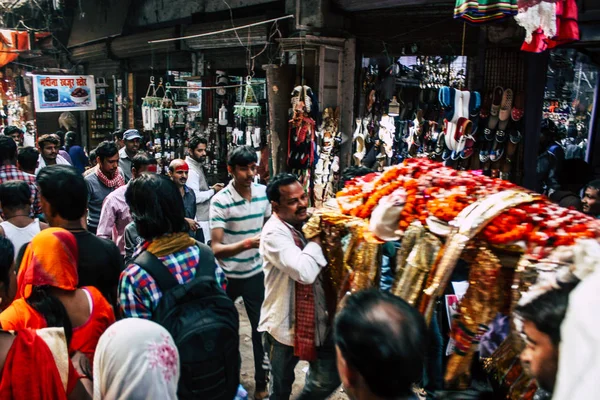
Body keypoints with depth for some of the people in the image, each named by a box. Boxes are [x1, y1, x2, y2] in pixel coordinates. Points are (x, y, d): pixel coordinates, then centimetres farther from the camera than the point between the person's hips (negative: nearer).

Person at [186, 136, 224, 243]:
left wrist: (211, 188, 6)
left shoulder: (198, 166, 13)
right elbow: (195, 197, -25)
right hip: (199, 221, -10)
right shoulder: (191, 171, -18)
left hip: (204, 217, 10)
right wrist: (213, 191, -12)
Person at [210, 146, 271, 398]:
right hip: (227, 276, -3)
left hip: (255, 272, 3)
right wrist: (246, 243, -41)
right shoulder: (220, 201, -21)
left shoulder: (263, 192, -7)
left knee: (260, 327, 12)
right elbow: (216, 248, -27)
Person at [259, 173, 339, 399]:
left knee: (329, 379, 14)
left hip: (317, 320, 6)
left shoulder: (306, 222, -2)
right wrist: (317, 235, -22)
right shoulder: (274, 233, -22)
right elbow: (305, 272, -37)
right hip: (285, 325, -5)